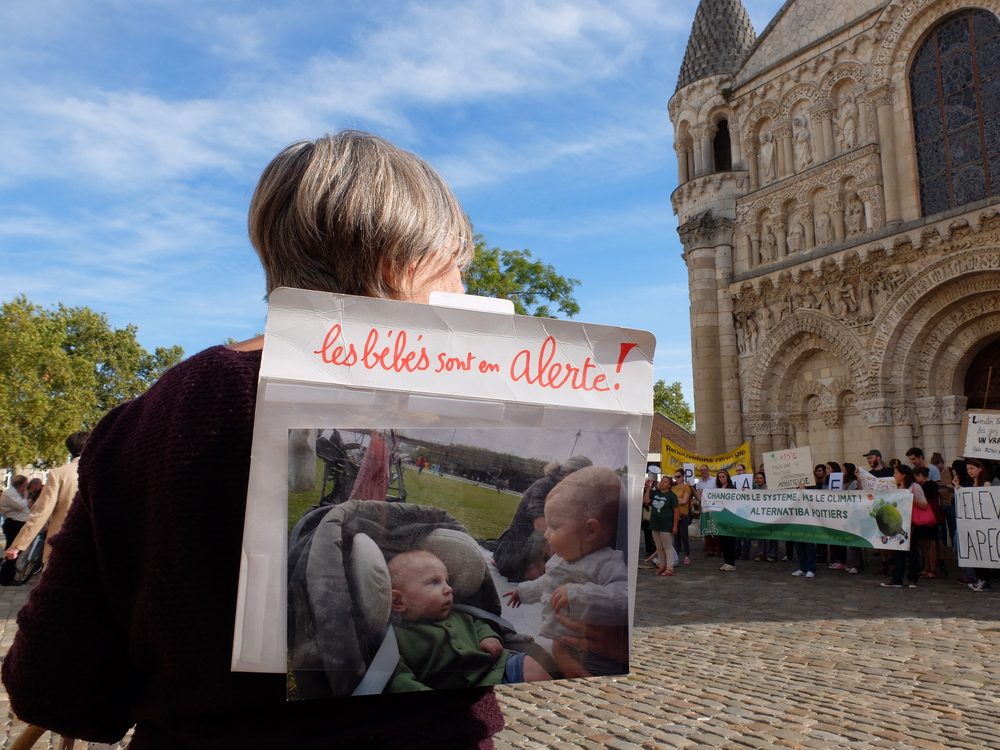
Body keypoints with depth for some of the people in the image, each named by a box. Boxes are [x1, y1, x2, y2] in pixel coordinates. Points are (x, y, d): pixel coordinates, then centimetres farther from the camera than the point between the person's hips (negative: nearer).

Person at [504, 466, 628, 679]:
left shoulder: (608, 565, -22)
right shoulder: (560, 559, 8)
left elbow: (624, 601, -40)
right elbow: (547, 584, 30)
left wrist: (577, 595, -41)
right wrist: (525, 591, 46)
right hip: (558, 647, 9)